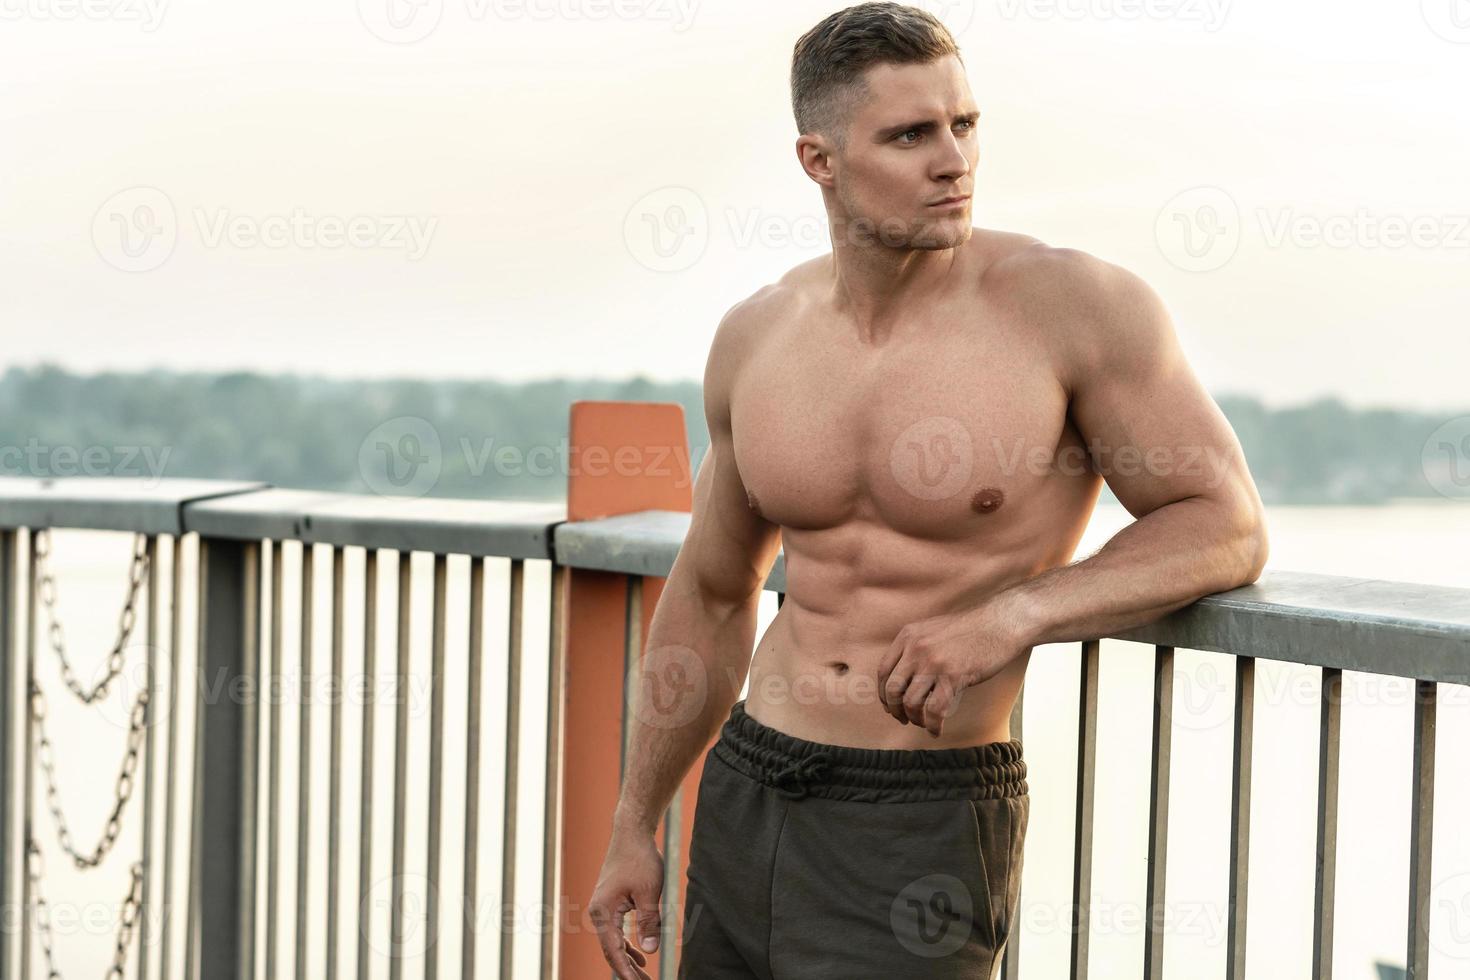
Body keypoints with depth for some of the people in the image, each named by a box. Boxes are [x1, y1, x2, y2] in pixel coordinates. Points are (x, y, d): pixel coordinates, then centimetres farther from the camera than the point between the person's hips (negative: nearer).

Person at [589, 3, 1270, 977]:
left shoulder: (1076, 304, -11)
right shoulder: (755, 339, 4)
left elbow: (1227, 527, -8)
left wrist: (1010, 615, -23)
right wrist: (635, 826, 18)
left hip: (923, 826, -5)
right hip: (743, 804, 5)